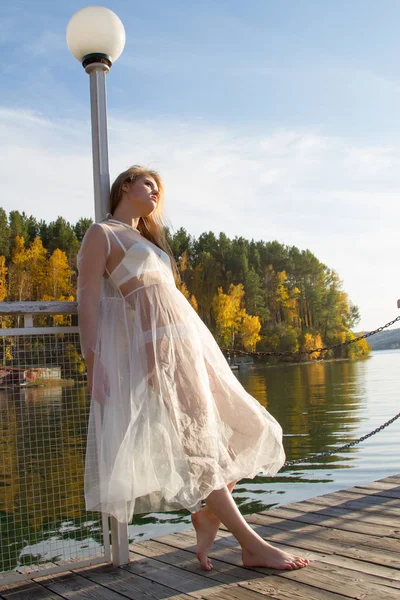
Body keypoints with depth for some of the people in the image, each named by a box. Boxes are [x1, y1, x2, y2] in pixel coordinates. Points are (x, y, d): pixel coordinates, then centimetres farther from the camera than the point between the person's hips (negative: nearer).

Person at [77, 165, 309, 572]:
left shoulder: (147, 240, 30)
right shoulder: (101, 233, 4)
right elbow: (88, 299, -7)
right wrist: (93, 362, -18)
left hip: (187, 337, 9)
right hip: (156, 342, -9)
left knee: (242, 428, 4)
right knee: (195, 438, -8)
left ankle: (207, 518, 9)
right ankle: (252, 545, -4)